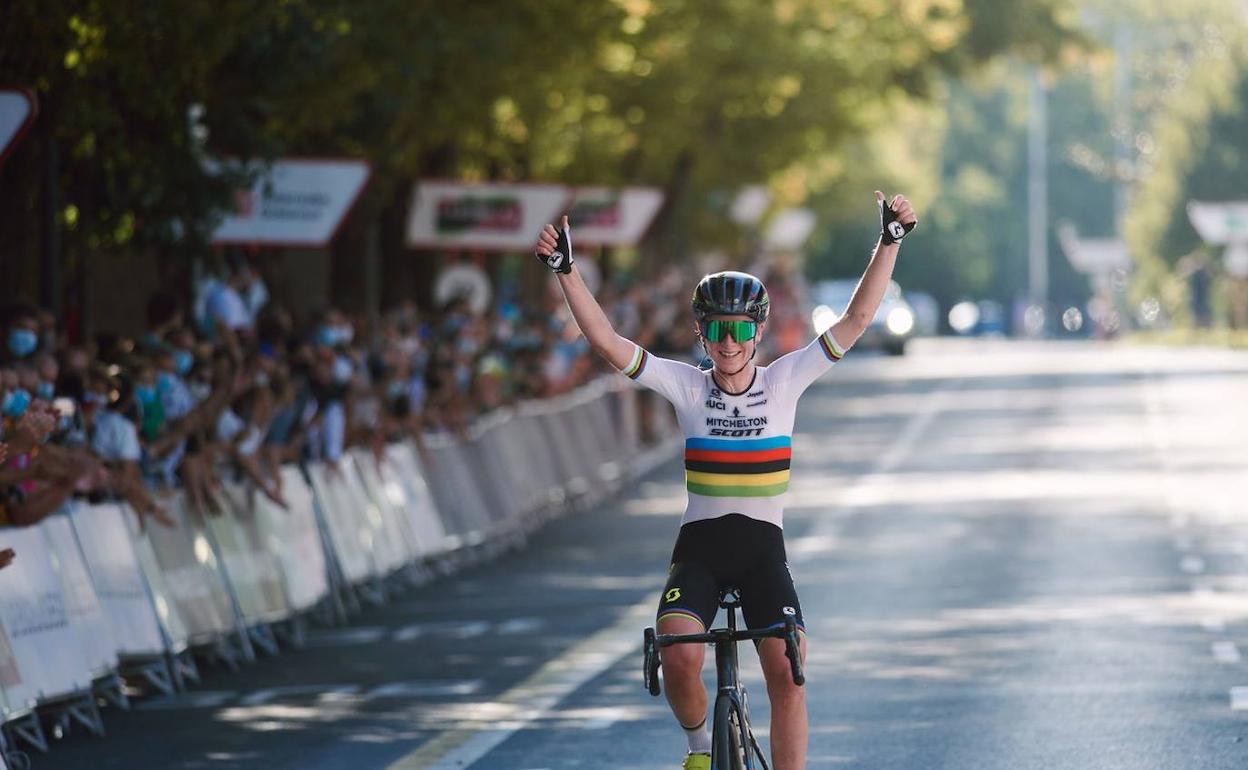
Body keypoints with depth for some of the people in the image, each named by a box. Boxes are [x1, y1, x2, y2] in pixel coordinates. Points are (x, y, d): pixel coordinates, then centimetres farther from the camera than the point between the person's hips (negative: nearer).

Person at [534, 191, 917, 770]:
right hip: (699, 547, -1)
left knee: (787, 673, -14)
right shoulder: (686, 386, -3)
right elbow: (607, 342, -12)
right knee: (679, 657, -23)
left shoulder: (783, 382, -2)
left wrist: (889, 242, -15)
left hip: (764, 551, 1)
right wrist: (566, 271, -22)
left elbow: (856, 319, -6)